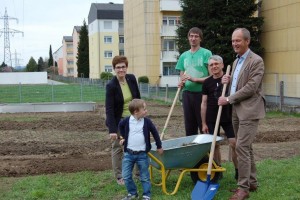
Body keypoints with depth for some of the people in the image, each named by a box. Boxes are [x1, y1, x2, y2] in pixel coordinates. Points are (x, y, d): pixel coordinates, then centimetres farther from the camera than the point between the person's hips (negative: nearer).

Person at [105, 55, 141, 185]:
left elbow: (137, 98, 10)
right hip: (118, 121, -5)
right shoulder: (111, 85, -19)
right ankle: (119, 176, 17)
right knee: (117, 148, 4)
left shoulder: (132, 79, -4)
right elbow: (109, 109, -21)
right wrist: (112, 129, -25)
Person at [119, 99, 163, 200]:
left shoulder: (147, 122, -6)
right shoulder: (126, 121, -7)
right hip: (128, 153, 1)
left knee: (144, 177, 6)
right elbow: (120, 126, 16)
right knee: (126, 176, 3)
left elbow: (154, 132, 7)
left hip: (142, 154, -1)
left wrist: (159, 146, 12)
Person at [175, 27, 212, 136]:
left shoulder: (206, 53, -2)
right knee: (189, 125, 10)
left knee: (203, 124, -2)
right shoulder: (184, 55, 14)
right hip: (187, 93, 5)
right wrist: (181, 83, -4)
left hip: (201, 93, -5)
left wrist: (195, 79, -17)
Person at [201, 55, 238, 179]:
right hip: (212, 119, 2)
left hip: (228, 117, -2)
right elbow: (204, 103, 6)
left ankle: (238, 171, 10)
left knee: (234, 144, -5)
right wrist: (203, 123, 4)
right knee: (215, 145, 8)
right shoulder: (207, 82, 4)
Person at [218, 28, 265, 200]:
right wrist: (229, 80, 4)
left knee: (241, 147, -12)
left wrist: (228, 99, -15)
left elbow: (251, 87, -19)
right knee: (246, 147, 14)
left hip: (249, 111, -9)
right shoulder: (236, 61, 16)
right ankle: (252, 182, 24)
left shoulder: (256, 61, -12)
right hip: (237, 111, 9)